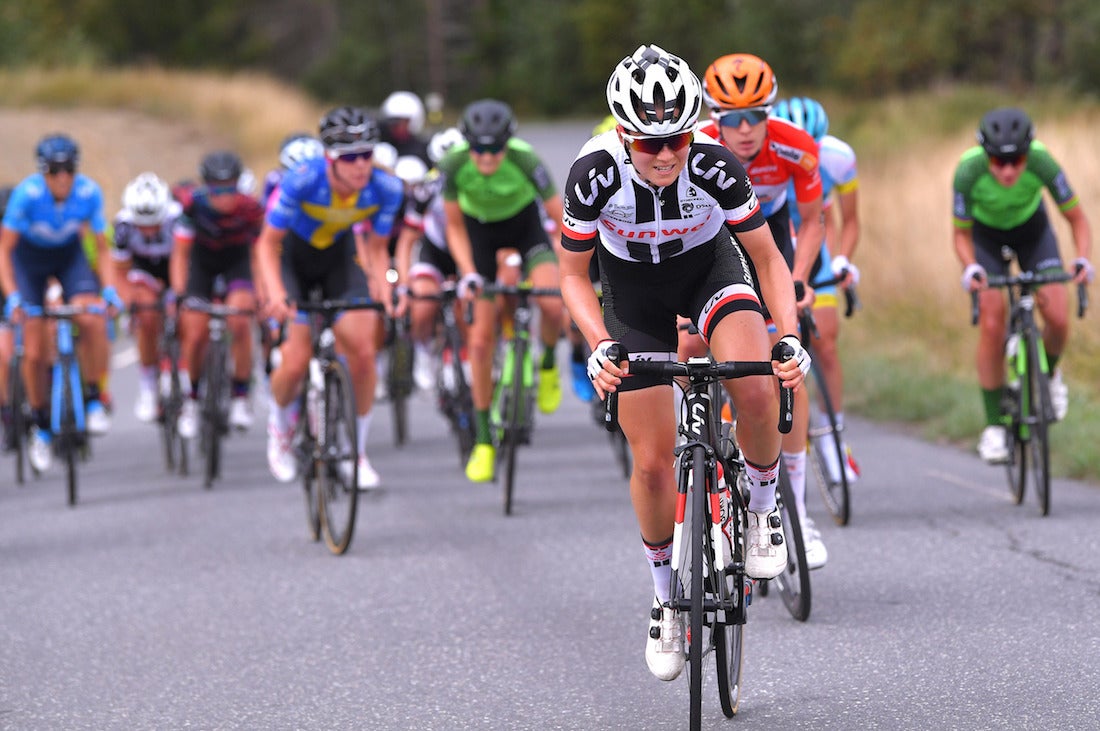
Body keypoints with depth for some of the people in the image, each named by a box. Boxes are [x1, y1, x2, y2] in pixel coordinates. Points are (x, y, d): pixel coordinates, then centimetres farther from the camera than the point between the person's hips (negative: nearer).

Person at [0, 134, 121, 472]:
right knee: (34, 352, -6)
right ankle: (41, 428, 14)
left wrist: (109, 288, -28)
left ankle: (94, 400, -11)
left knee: (92, 319, -28)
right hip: (29, 257, -1)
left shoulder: (88, 192, -26)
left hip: (69, 254, 1)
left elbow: (101, 247, -14)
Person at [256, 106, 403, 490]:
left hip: (339, 256, 2)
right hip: (292, 256, -2)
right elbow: (269, 242, -22)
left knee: (363, 351, -15)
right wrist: (275, 293, -37)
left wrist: (382, 287, -27)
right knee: (296, 362, -13)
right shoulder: (302, 180, -34)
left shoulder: (386, 188, -25)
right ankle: (279, 423, 22)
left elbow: (376, 248, -8)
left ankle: (357, 452, 3)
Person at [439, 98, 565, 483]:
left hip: (525, 225, -1)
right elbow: (455, 227, -12)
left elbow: (562, 221, -25)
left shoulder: (525, 160, -33)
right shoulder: (454, 164, -28)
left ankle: (548, 364, 6)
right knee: (482, 336, -4)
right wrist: (468, 274, -24)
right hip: (480, 231, 1)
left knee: (552, 305, -29)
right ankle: (483, 440, 7)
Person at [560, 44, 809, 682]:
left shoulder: (716, 167, -30)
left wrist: (790, 338, -30)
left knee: (757, 391, -31)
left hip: (710, 267, -1)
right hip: (633, 290, 1)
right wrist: (600, 346, -30)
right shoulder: (595, 174, -29)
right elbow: (574, 275, -15)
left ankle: (764, 509, -3)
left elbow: (768, 259, -17)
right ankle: (667, 595, 20)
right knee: (653, 462, -3)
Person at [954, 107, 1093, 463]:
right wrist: (971, 268, -40)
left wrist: (1083, 260, -39)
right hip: (986, 235, -1)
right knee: (992, 323, -17)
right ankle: (994, 425, -4)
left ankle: (1048, 373, 19)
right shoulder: (968, 172, -36)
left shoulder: (1042, 163, -35)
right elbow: (961, 234, -20)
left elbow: (1077, 219, -21)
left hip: (1032, 230, 1)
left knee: (1057, 317, -15)